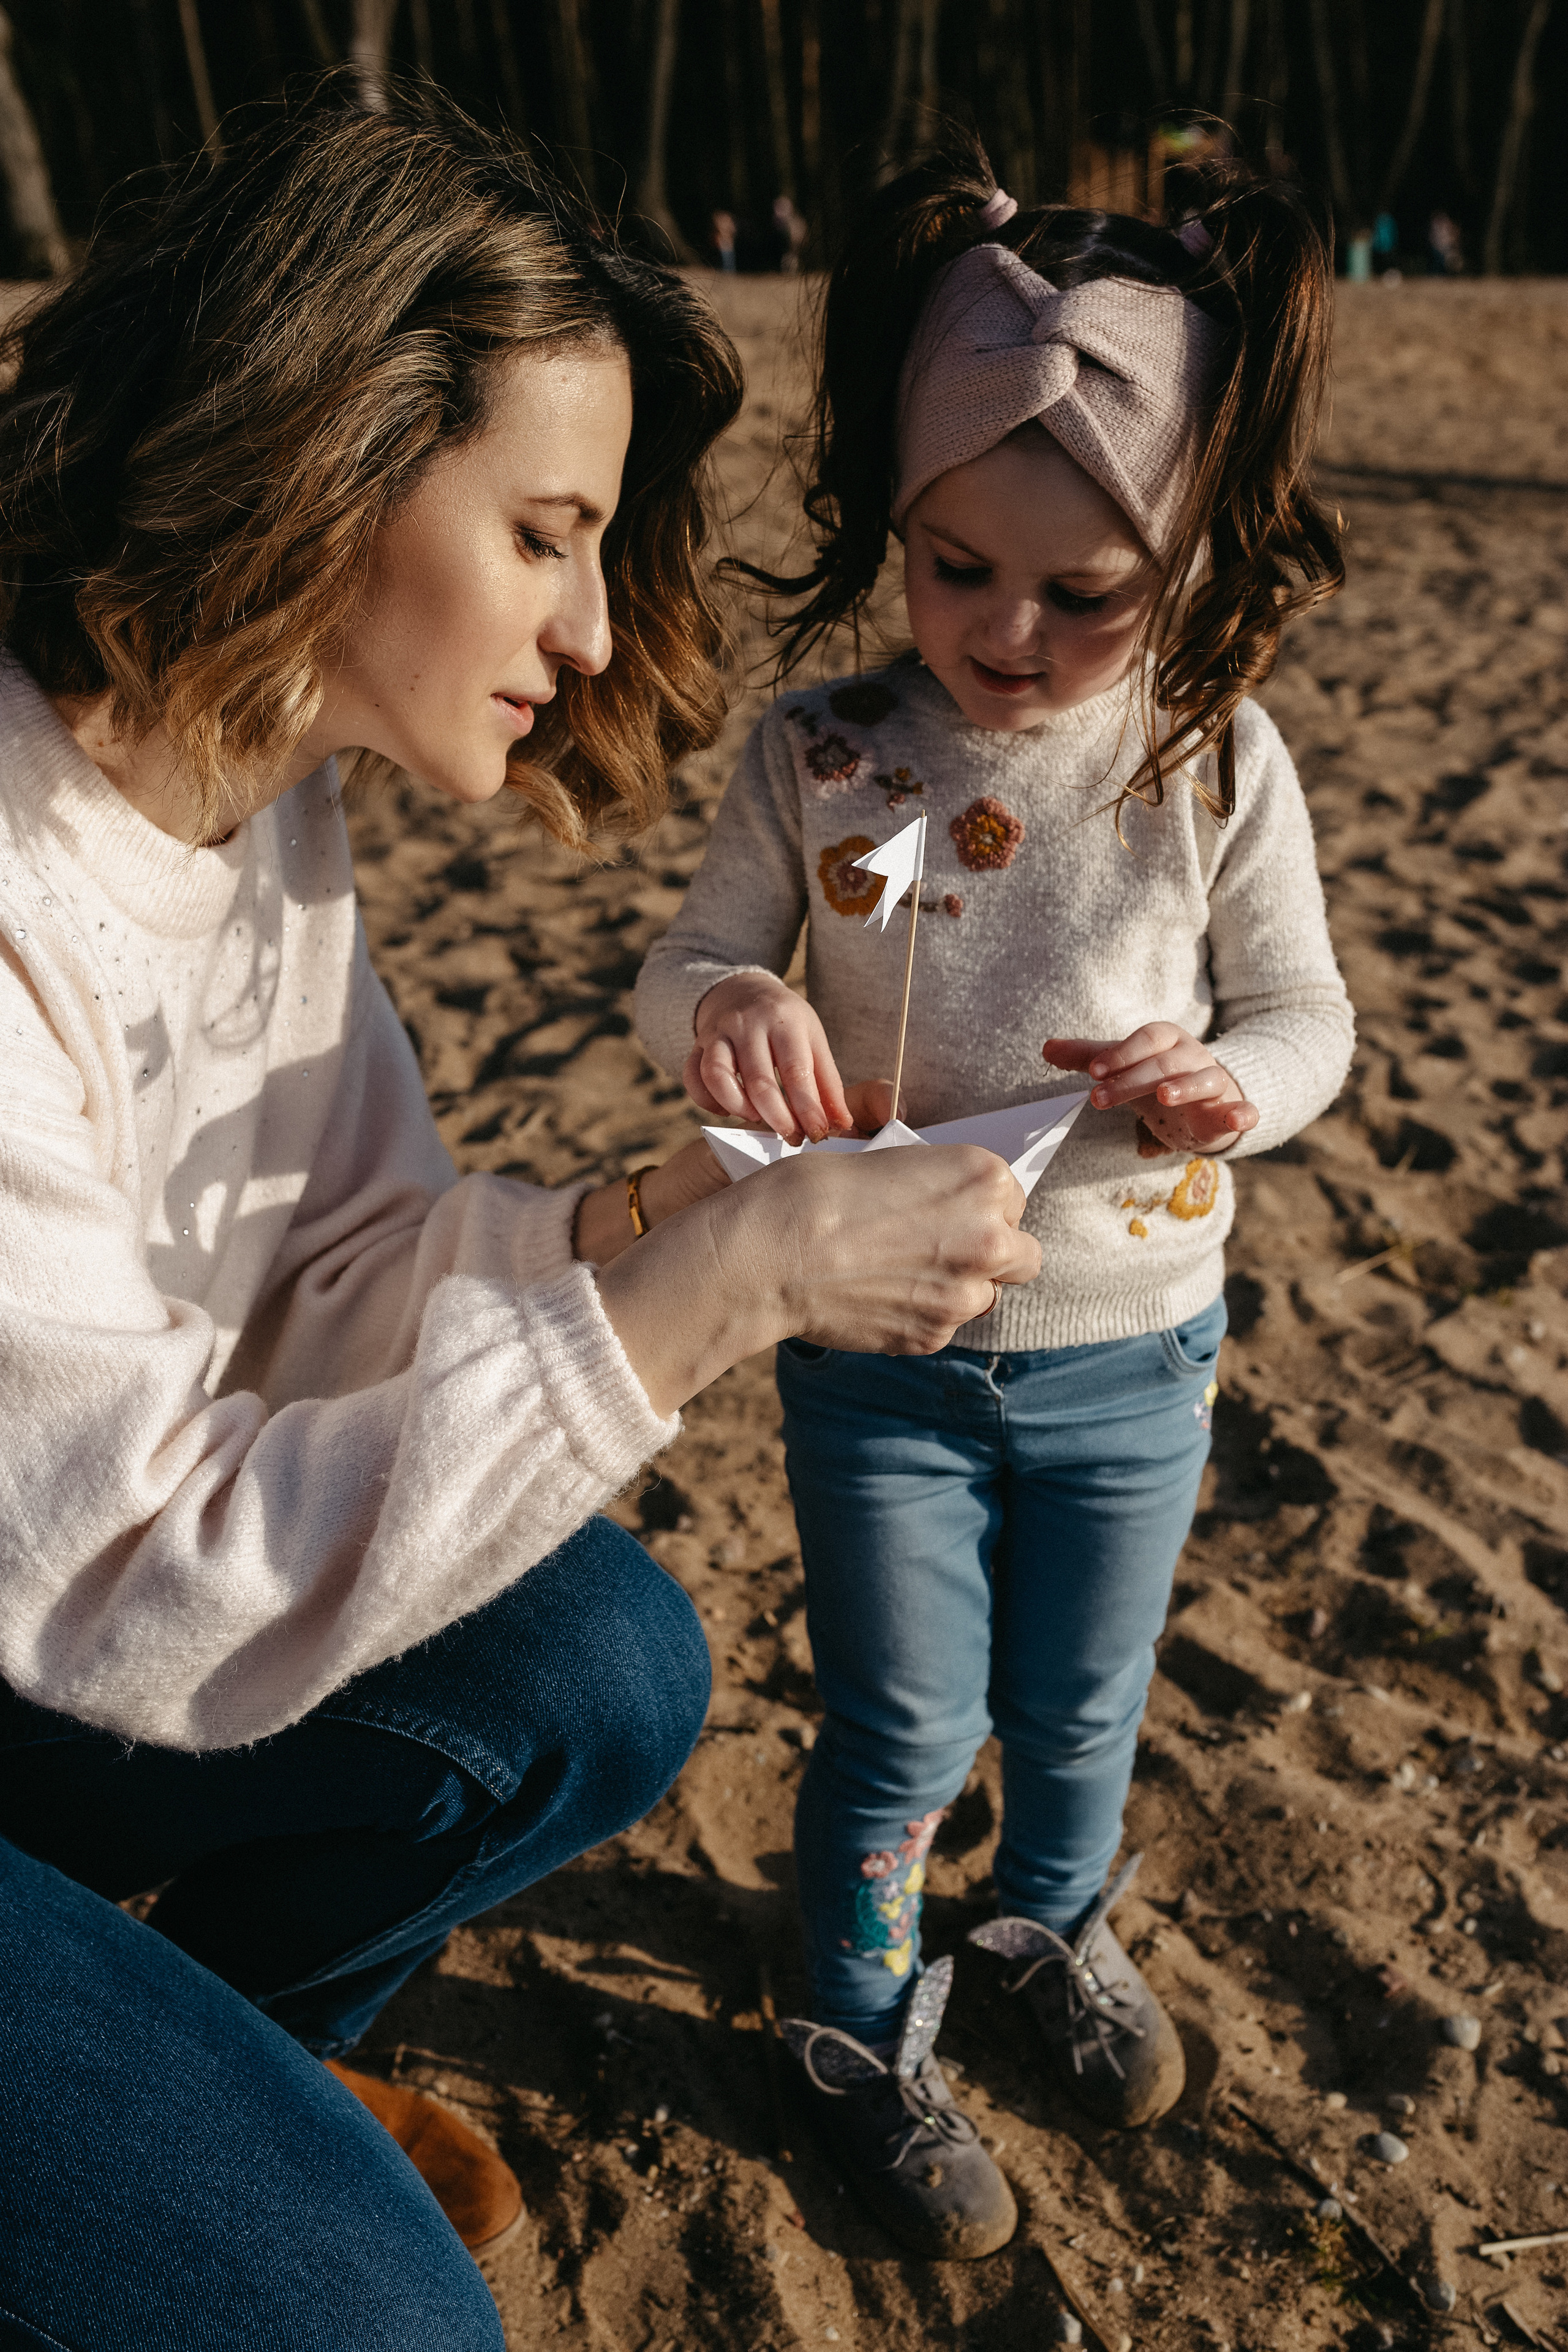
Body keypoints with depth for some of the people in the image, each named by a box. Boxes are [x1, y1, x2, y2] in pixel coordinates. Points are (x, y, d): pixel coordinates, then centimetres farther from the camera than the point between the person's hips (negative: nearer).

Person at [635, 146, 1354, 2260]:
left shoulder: (1221, 764, -11)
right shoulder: (819, 757, -12)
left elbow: (1304, 1012, -2)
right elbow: (690, 968, -3)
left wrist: (1236, 1086, -25)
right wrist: (726, 1008, -28)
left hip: (1132, 1351, 2)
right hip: (881, 1352, -1)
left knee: (1079, 1708, 21)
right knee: (905, 1731, 11)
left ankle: (1058, 1919, 55)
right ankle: (867, 2028, 40)